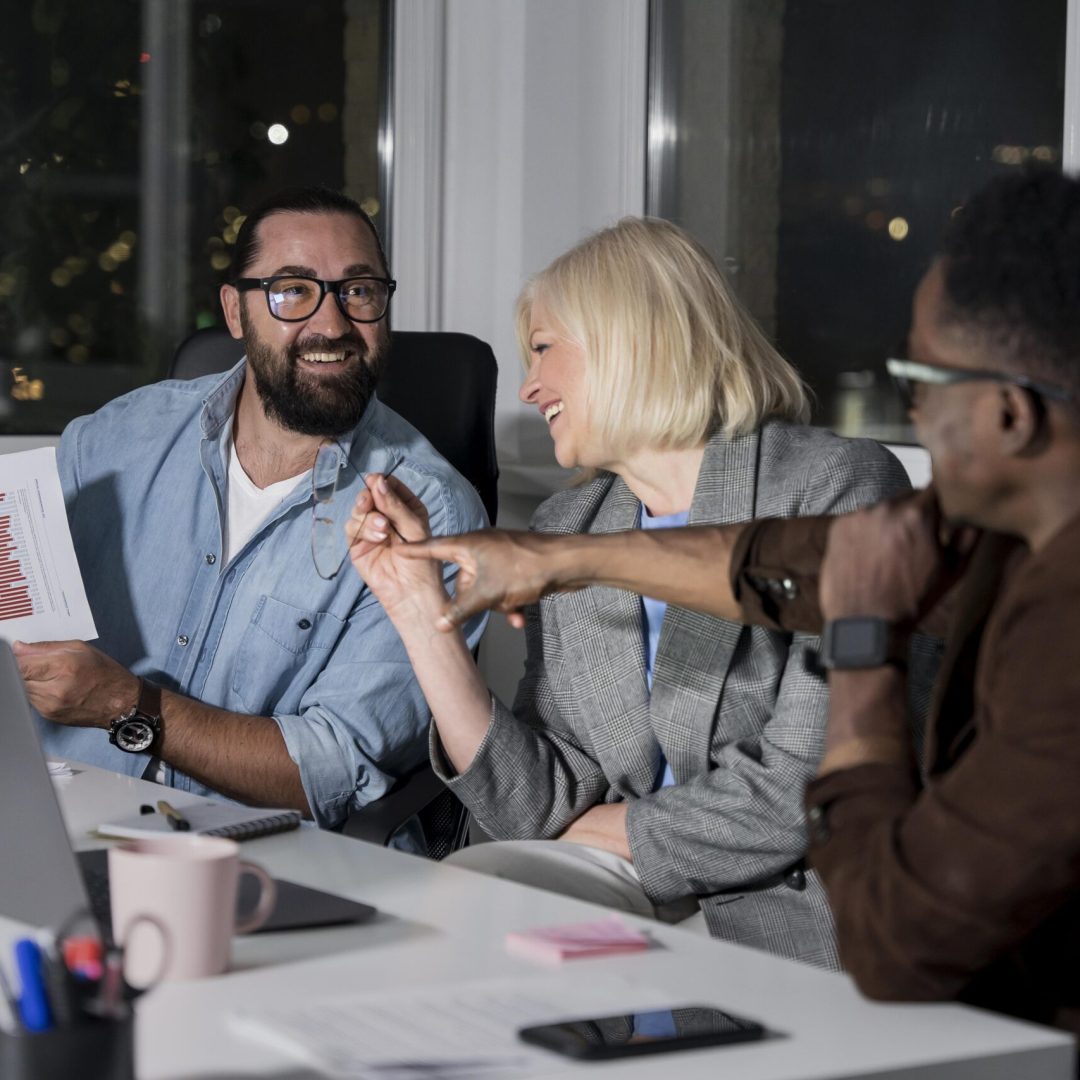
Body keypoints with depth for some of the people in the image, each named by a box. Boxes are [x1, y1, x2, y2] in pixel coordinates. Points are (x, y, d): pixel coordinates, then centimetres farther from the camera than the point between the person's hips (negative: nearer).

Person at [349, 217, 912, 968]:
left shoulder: (837, 489, -8)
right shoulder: (566, 530, 11)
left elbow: (806, 792, -15)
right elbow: (546, 811, 3)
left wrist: (614, 830, -3)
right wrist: (420, 606, -3)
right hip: (638, 905, 5)